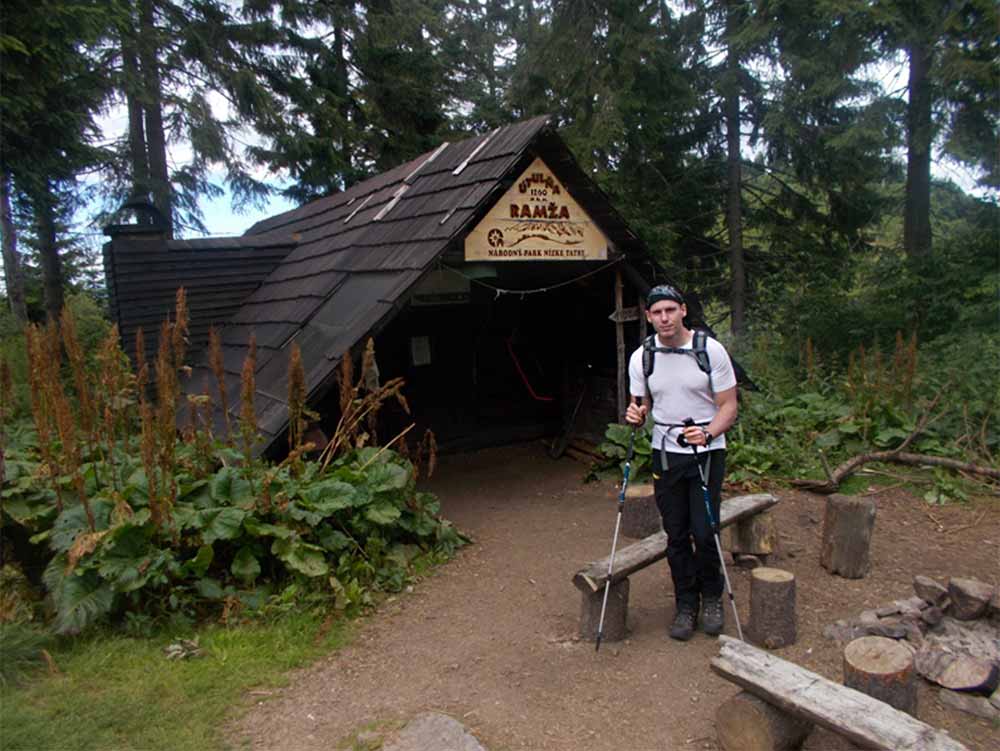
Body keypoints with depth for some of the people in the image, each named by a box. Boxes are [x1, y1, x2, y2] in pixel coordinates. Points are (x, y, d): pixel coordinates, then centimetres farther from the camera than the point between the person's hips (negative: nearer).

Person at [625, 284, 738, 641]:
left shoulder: (711, 350, -10)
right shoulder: (641, 357, -2)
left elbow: (729, 406, -7)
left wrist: (707, 432, -27)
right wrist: (636, 415, -17)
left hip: (707, 451, -2)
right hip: (666, 453, 3)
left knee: (704, 532, -5)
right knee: (676, 534, 7)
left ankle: (712, 597, 22)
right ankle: (686, 604, 24)